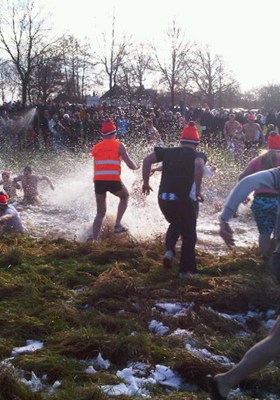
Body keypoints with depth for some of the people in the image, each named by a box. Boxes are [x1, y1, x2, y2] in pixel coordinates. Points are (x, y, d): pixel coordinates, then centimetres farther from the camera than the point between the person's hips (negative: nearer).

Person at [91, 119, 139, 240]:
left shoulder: (96, 147, 18)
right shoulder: (118, 145, 7)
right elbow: (131, 165, 2)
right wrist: (136, 166, 25)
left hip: (98, 181, 3)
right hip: (113, 180, -3)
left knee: (100, 213, 16)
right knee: (125, 196, 29)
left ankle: (94, 240, 6)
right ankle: (118, 225, 16)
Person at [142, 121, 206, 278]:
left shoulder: (168, 151, 12)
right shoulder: (197, 155, 3)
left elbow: (147, 160, 1)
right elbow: (199, 165, -22)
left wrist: (146, 182, 8)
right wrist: (198, 190, -17)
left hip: (163, 199, 4)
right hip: (182, 199, -4)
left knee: (175, 224, 32)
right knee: (189, 234, 16)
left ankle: (170, 250, 9)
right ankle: (186, 270, 18)